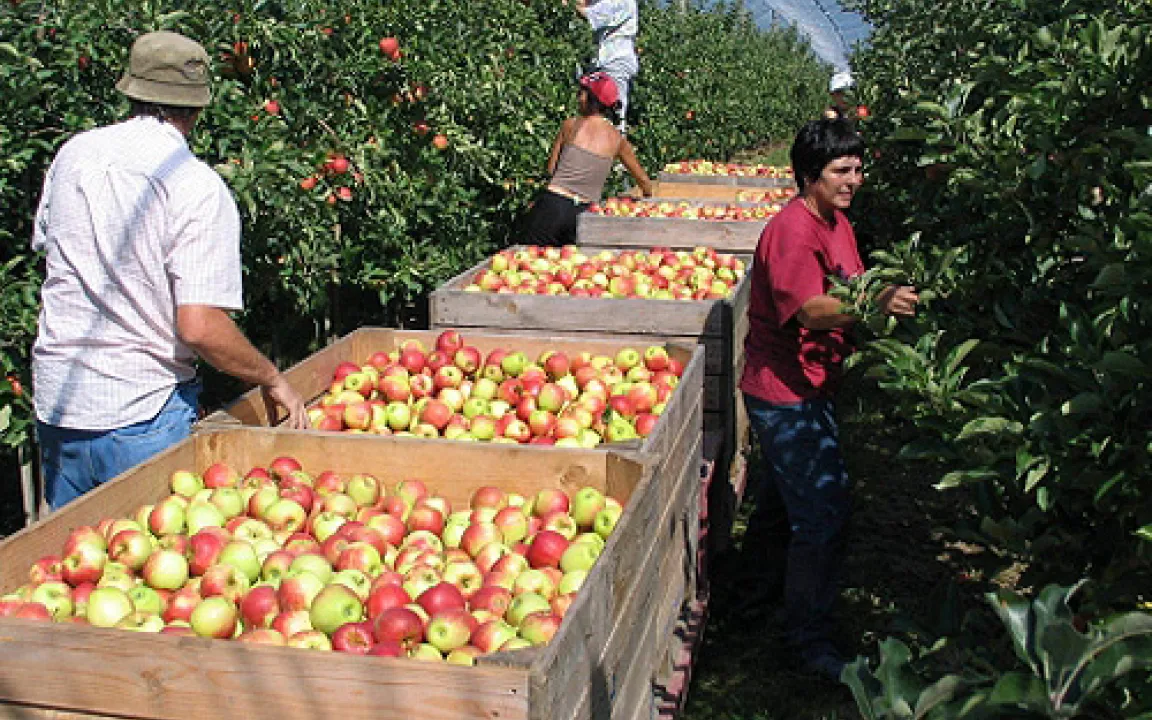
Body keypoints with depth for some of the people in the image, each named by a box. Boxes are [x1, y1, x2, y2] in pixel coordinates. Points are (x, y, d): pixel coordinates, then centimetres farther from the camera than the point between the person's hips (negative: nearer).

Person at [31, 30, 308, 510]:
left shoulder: (72, 155, 2)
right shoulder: (200, 189, -15)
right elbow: (200, 327, -21)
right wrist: (271, 379, -7)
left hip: (54, 401, 6)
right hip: (141, 412, -5)